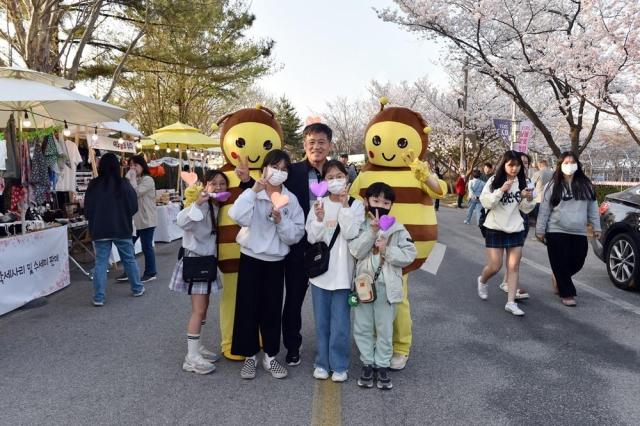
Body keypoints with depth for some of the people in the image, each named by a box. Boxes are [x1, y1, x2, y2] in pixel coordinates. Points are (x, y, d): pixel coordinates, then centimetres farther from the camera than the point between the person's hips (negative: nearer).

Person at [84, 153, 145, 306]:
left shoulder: (93, 185, -4)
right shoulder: (123, 184, -9)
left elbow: (87, 209, 2)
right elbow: (134, 206, -5)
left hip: (100, 229, 1)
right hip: (122, 228, -1)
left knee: (101, 262, 4)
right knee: (129, 259, 13)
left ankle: (98, 297, 2)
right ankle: (137, 288, 26)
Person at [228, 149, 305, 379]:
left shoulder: (291, 200, 1)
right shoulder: (252, 193, -5)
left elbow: (296, 235, -5)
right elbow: (237, 216, -25)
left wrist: (280, 220, -19)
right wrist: (253, 190, -24)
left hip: (276, 260, 2)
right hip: (251, 257, -1)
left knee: (272, 309, 9)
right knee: (248, 307, 5)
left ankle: (270, 356, 24)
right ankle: (249, 356, 22)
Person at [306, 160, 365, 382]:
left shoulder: (356, 205, -1)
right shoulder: (318, 204, 4)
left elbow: (351, 234, -15)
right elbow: (312, 238, -1)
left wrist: (344, 205, -17)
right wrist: (319, 219, -18)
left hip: (342, 271, -2)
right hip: (320, 269, 2)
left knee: (340, 322, 1)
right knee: (321, 321, 11)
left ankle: (339, 365, 16)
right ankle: (322, 362, 24)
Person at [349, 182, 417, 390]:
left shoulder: (398, 229, -3)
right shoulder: (360, 226, -2)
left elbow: (409, 255, -7)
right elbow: (356, 252, -15)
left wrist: (387, 250, -18)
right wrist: (372, 231, -23)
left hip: (386, 286, -1)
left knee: (385, 328, 9)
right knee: (362, 327, 10)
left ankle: (382, 365, 24)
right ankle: (367, 363, 25)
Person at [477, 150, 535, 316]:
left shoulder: (522, 182, 4)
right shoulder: (494, 181, -6)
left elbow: (525, 209, 7)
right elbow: (485, 203, -14)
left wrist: (529, 199, -14)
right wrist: (501, 190, -24)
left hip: (516, 229, 3)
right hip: (495, 229, -3)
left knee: (513, 266, 0)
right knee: (495, 266, 0)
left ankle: (511, 302, 6)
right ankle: (482, 281, 32)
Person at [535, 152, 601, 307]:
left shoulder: (586, 185, 7)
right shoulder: (553, 186, -1)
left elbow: (592, 208, 11)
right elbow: (544, 210, 0)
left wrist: (596, 227, 7)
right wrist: (540, 230, -3)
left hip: (579, 233, 3)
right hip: (556, 232, -3)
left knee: (577, 263, 8)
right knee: (561, 265, 0)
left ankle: (559, 279, 36)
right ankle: (566, 293, 13)